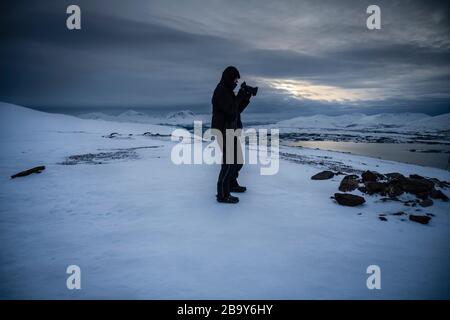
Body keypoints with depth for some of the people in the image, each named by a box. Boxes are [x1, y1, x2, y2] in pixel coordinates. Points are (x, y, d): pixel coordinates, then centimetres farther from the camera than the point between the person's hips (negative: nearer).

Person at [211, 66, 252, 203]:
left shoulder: (227, 91, 17)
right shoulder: (221, 91, -13)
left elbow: (238, 109, 17)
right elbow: (230, 110, -21)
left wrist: (247, 97, 6)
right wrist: (240, 96, -11)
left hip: (231, 131, 10)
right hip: (224, 131, -10)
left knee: (238, 159, 18)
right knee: (229, 161, -11)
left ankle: (232, 184, 36)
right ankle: (223, 195, -6)